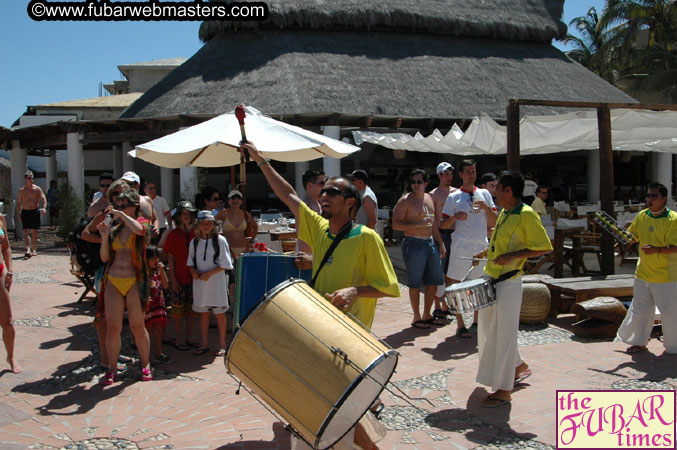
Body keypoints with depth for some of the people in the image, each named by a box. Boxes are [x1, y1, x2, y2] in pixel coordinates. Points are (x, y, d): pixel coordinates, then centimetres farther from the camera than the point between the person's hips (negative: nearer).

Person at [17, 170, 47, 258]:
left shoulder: (37, 189, 0)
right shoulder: (21, 190, 6)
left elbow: (43, 198, -10)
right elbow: (18, 203, 12)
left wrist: (44, 207, -28)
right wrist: (19, 213, 4)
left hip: (35, 212, -1)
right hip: (25, 212, 1)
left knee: (34, 231, 3)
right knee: (26, 231, -10)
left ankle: (34, 250, 13)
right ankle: (28, 249, -17)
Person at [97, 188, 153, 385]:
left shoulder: (143, 223, 2)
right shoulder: (114, 227, 10)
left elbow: (138, 229, -26)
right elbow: (105, 258, 9)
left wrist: (121, 215, -16)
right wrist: (105, 236, -4)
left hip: (134, 282, -3)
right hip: (113, 281, 3)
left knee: (137, 327, 4)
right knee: (112, 328, 1)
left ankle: (145, 365, 20)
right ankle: (112, 369, 13)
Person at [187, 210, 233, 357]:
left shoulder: (220, 240, -5)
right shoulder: (194, 242, 8)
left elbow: (225, 263, -7)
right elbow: (190, 262, 16)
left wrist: (210, 273, -16)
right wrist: (193, 271, -5)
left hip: (217, 282, -4)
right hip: (200, 282, 4)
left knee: (219, 313, 3)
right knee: (203, 313, 10)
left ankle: (222, 344, 13)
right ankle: (204, 344, 20)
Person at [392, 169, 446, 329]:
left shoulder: (429, 198, 14)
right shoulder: (405, 200, -8)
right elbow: (396, 224, -15)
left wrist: (441, 243, 18)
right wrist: (418, 225, -22)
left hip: (430, 243, 7)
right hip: (414, 244, -7)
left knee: (434, 280, 11)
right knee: (415, 283, 0)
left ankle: (426, 315, 24)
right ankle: (417, 318, 13)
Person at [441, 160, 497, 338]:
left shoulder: (484, 194, 11)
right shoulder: (454, 197, 2)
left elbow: (494, 222, 8)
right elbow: (443, 224, 2)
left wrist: (486, 208, -10)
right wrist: (455, 217, -17)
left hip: (482, 246, 4)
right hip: (462, 245, -3)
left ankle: (477, 321, 23)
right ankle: (460, 325, 3)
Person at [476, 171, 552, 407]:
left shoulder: (527, 215, -15)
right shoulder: (504, 213, 11)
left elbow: (544, 247, -16)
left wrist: (513, 256, -23)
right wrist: (486, 253, 19)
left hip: (508, 284, -9)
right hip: (490, 281, 9)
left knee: (503, 334, -3)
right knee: (488, 331, 18)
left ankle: (504, 390, 8)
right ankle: (519, 367, 37)